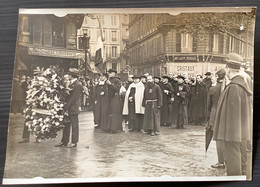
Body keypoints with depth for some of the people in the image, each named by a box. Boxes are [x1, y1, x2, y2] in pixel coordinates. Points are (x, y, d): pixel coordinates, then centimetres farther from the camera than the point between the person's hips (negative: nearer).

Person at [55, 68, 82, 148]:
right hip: (68, 108, 9)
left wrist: (66, 107, -18)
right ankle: (64, 141, 19)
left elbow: (73, 98, -18)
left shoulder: (78, 85, -14)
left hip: (73, 108, -8)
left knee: (74, 125, 2)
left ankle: (74, 142, 10)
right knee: (66, 125, 12)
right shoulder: (70, 83, 12)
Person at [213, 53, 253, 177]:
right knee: (241, 158, 18)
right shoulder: (244, 84, 10)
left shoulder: (233, 87, -20)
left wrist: (230, 133, -18)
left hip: (233, 131, -10)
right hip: (243, 132, 10)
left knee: (232, 160, -2)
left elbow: (232, 112, -22)